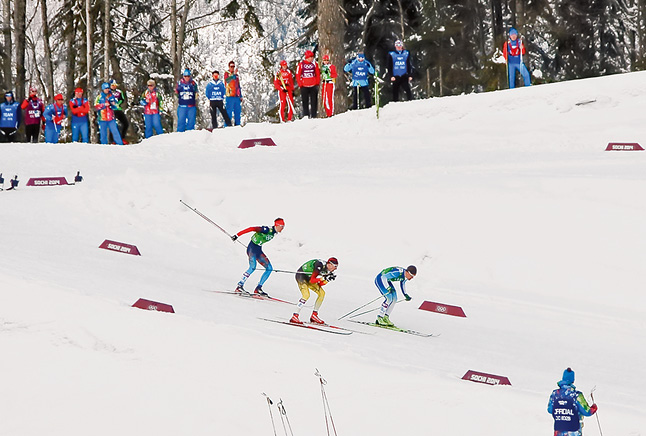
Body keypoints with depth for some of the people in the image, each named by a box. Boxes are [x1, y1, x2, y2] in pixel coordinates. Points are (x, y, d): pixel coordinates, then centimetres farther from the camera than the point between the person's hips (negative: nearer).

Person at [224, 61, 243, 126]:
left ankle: (237, 125, 9)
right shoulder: (226, 73, 3)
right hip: (229, 96, -6)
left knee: (237, 112, 5)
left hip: (237, 96, 6)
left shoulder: (237, 75, 21)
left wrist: (241, 96, 20)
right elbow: (227, 80, -19)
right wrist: (234, 74, -31)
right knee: (229, 112, -8)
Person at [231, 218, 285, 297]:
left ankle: (258, 288, 4)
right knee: (252, 267, -27)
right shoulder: (266, 229, -19)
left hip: (258, 250, 9)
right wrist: (237, 235, -25)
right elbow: (251, 229, -23)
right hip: (252, 248, -9)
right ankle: (239, 286, -22)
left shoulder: (274, 233, 7)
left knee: (269, 268, 3)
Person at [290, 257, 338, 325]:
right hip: (301, 276, -9)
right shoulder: (320, 266, -29)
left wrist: (327, 280, -15)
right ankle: (294, 317, -27)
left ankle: (314, 316, 7)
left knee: (322, 293, 1)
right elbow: (312, 280, -29)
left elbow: (320, 284, 0)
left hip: (308, 278, 9)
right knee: (306, 295, -27)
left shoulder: (327, 269, -3)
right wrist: (324, 278, -30)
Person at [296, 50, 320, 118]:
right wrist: (300, 84, -4)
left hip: (313, 86, 1)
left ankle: (313, 116, 5)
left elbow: (318, 74, 9)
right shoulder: (301, 64, -2)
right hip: (304, 86, -1)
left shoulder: (315, 64, 3)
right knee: (305, 102, 3)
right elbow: (297, 75, 1)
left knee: (314, 101, 1)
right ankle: (305, 115, 9)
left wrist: (317, 83, 1)